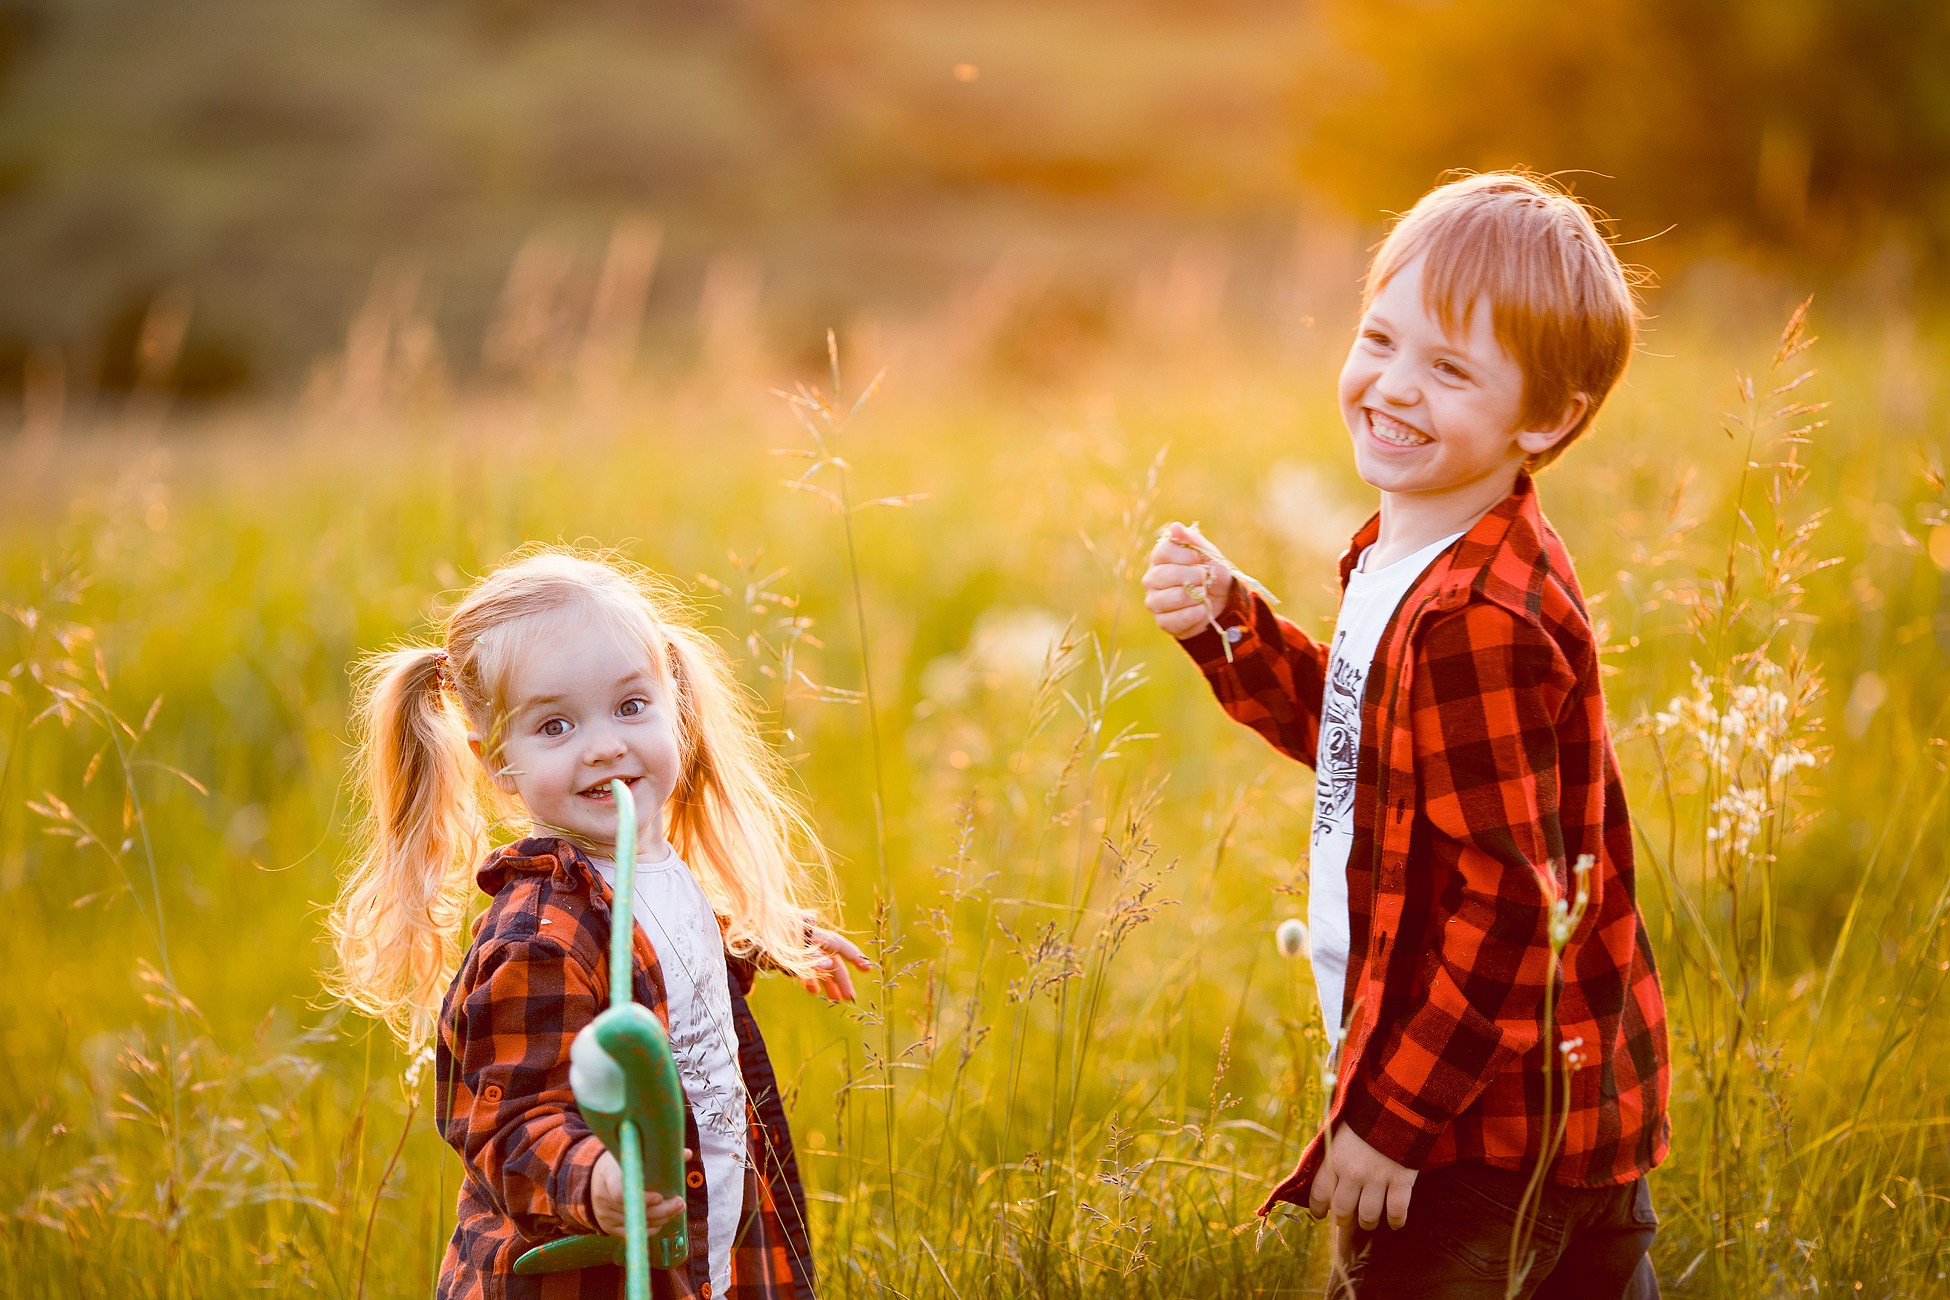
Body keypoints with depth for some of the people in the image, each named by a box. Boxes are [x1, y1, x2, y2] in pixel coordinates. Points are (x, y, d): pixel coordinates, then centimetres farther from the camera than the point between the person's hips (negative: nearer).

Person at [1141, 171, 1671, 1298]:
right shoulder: (1406, 552, 5)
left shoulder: (1477, 621, -27)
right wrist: (1230, 625, 7)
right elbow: (1357, 736, 21)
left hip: (1481, 1138, -10)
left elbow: (1509, 903, -25)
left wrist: (1392, 1115, -20)